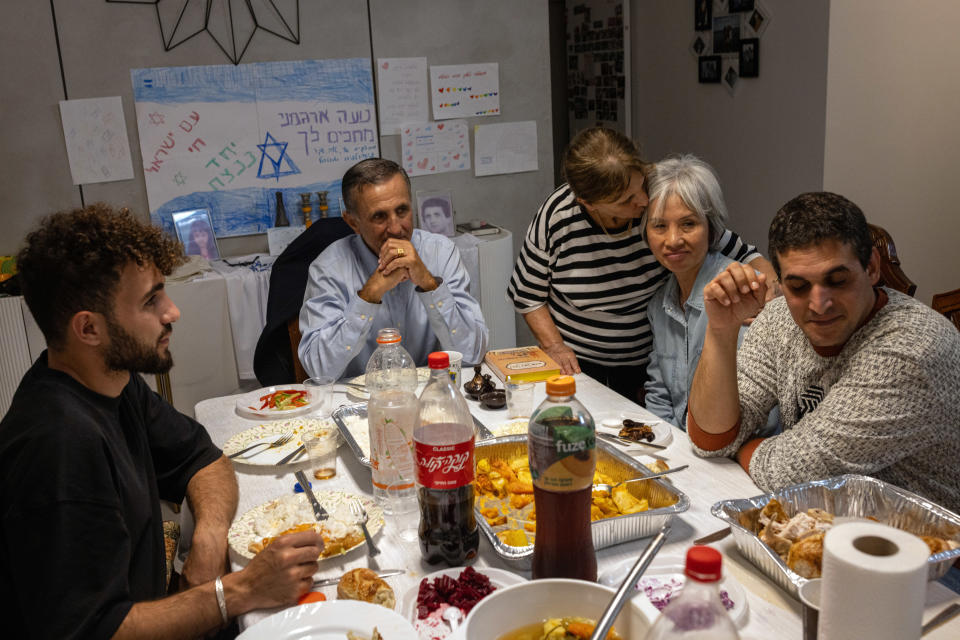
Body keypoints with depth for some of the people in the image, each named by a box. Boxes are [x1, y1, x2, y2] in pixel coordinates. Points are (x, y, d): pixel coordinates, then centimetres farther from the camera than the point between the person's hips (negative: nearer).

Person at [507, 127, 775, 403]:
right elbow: (526, 293, 1)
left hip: (648, 364, 1)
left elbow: (740, 256, -4)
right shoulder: (557, 216, -15)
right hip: (577, 365, 0)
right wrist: (554, 346, -10)